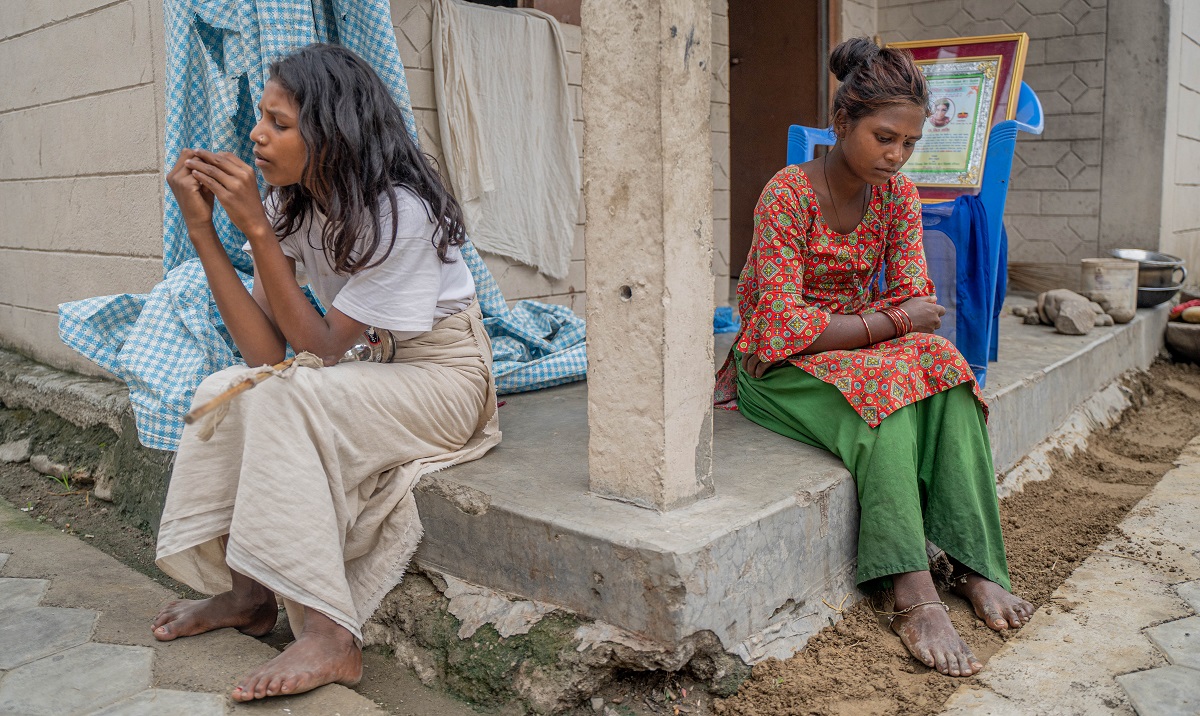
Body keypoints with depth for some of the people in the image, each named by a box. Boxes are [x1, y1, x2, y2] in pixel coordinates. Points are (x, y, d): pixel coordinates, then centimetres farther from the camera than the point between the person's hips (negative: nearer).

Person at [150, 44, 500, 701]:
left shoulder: (400, 210, -24)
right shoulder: (294, 202, -4)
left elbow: (321, 350, -22)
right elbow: (266, 351, -12)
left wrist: (256, 228, -26)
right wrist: (201, 229, -17)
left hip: (446, 380, -7)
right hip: (368, 371, 7)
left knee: (285, 397, -27)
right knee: (224, 391, -8)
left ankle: (329, 635, -25)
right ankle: (246, 593, 3)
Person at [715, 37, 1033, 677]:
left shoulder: (897, 194, 1)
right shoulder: (787, 195, -18)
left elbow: (917, 300, -1)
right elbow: (785, 324, -23)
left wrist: (845, 328, -20)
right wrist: (892, 322, -22)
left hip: (861, 345, 5)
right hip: (779, 366, -5)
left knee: (942, 368, -25)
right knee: (884, 389, -33)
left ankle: (975, 565, -26)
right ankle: (914, 596, -37)